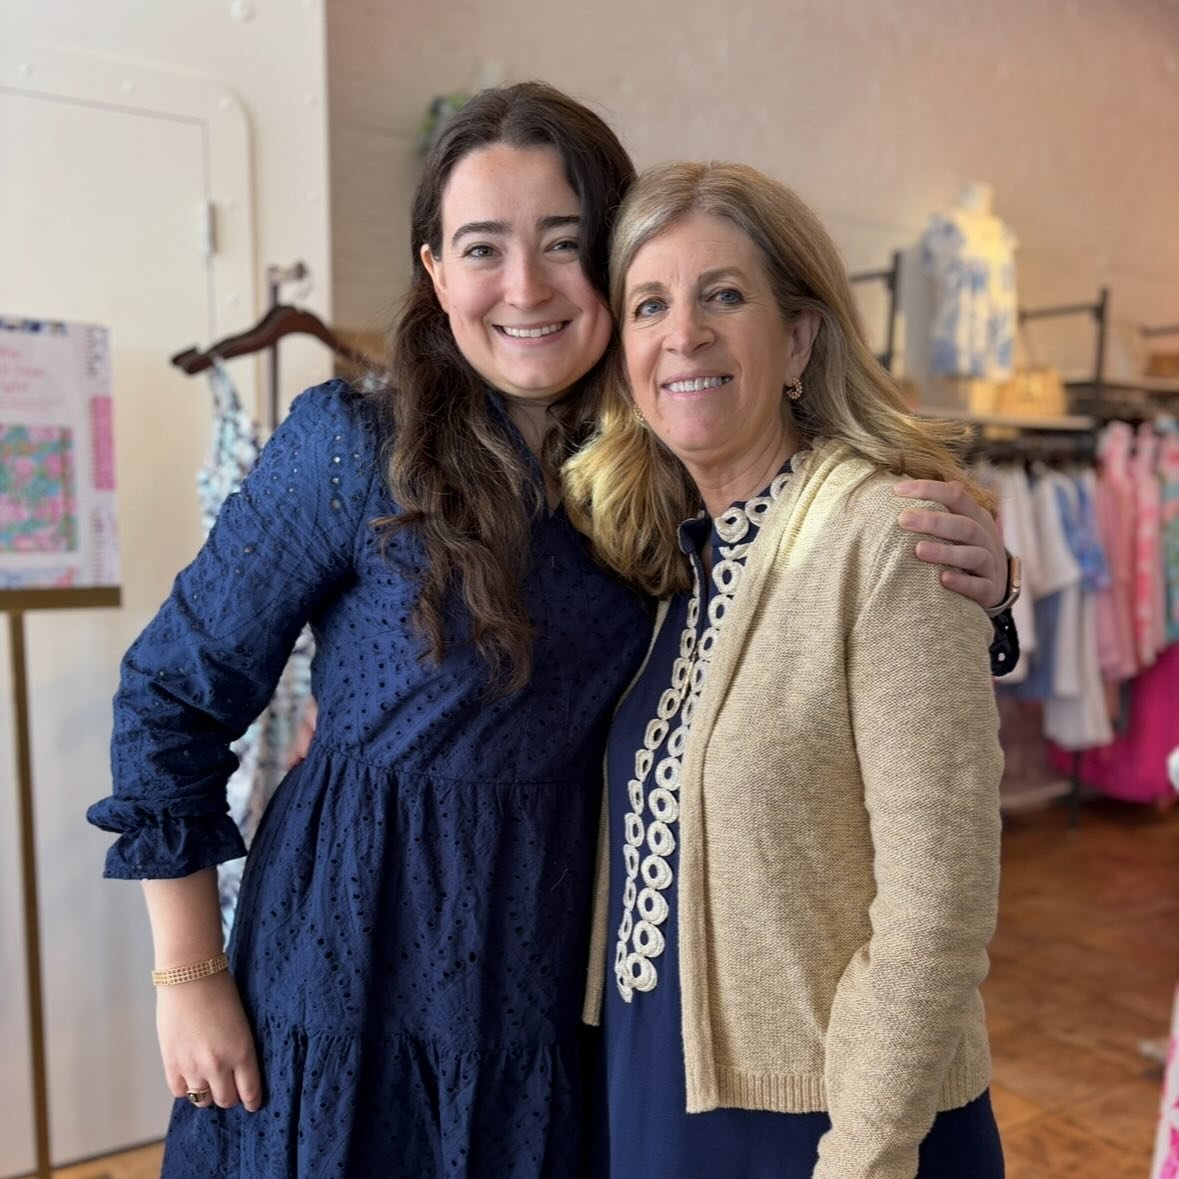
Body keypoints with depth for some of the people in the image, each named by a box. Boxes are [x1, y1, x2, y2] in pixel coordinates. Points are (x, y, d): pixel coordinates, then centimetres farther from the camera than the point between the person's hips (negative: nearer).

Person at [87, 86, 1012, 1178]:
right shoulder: (352, 448, -15)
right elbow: (172, 695, -8)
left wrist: (971, 585, -19)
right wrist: (189, 979, -6)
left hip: (559, 988, 3)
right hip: (349, 978, -2)